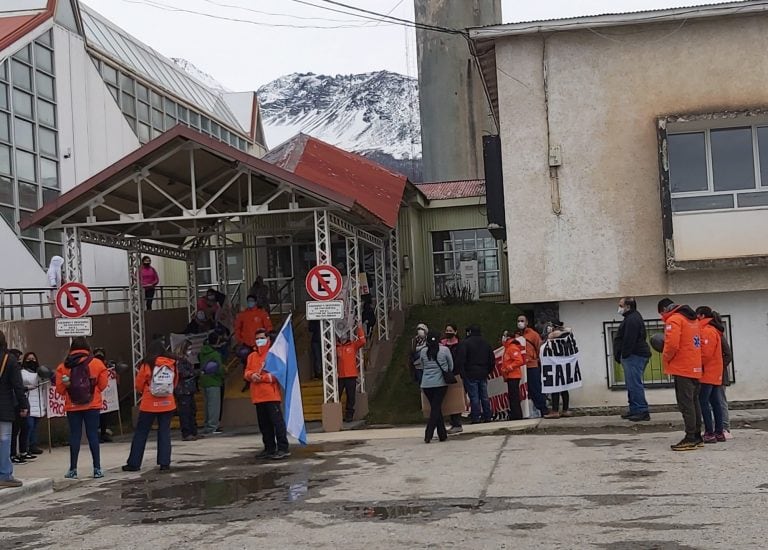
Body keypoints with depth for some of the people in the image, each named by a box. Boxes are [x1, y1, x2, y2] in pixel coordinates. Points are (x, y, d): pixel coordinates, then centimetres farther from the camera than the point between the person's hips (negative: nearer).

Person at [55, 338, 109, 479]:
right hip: (92, 405, -1)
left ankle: (73, 470, 8)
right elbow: (103, 384, 0)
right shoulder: (97, 363, -2)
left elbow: (60, 389, -1)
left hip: (72, 406, 1)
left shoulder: (63, 366, 0)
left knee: (74, 436, 6)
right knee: (93, 435, 3)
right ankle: (97, 469, 3)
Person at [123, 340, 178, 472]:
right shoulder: (172, 364, 0)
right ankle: (164, 463, 4)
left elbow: (139, 385, -1)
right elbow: (175, 383, 8)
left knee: (141, 433, 7)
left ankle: (134, 463, 10)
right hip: (167, 404, 2)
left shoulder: (147, 364, -8)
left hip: (149, 405, -2)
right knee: (164, 433, 9)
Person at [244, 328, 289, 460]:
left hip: (271, 395, -6)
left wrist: (262, 377, -16)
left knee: (277, 421, -9)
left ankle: (283, 449, -9)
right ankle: (269, 448, 19)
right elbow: (247, 372, 13)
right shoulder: (252, 356, 17)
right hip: (258, 396, 6)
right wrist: (252, 375, -10)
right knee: (264, 424, 10)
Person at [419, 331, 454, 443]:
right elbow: (451, 366, 6)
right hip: (440, 383, -2)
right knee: (436, 408, -2)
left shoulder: (423, 351, 2)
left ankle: (442, 434, 15)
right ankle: (428, 435, -12)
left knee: (435, 408, 12)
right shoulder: (444, 350, -3)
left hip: (426, 384, 3)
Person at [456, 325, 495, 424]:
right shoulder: (486, 344, 13)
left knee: (474, 397, -4)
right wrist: (488, 371, 20)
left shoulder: (465, 343, -7)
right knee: (484, 396, 11)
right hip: (483, 374, 5)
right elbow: (492, 360, 16)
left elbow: (460, 359, -14)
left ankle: (476, 418, -5)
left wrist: (462, 372, -7)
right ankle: (487, 416, 13)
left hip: (470, 374, -5)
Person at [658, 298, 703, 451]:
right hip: (695, 368, 9)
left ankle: (690, 439, -8)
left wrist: (665, 359, -5)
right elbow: (695, 342, 18)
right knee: (694, 402, 14)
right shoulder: (692, 319, 17)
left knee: (685, 404, -7)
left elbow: (672, 345, -21)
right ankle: (697, 436, 19)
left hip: (682, 369, -9)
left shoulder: (673, 320, -11)